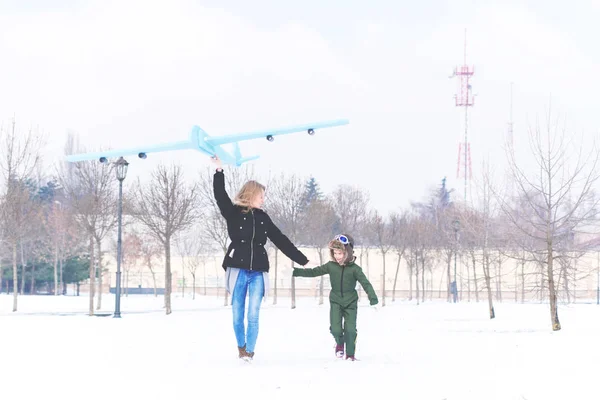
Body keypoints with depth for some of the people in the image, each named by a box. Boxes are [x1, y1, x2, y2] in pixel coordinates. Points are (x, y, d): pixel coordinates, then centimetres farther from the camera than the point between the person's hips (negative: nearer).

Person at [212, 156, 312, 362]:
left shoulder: (263, 217, 12)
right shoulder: (233, 213, 2)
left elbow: (281, 240, 15)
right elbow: (220, 196, -14)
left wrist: (302, 260, 15)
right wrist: (219, 171, -25)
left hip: (257, 272, 2)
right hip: (238, 270, -2)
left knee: (253, 316, -5)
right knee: (237, 315, 4)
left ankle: (250, 351, 3)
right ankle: (241, 346, 25)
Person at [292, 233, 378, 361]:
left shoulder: (355, 269, -10)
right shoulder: (331, 266, -3)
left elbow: (366, 283, -15)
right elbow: (313, 272, 2)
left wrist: (373, 298, -28)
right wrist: (295, 272, -5)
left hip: (350, 302, -1)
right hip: (336, 301, 1)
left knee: (350, 330, -5)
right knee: (335, 328, -11)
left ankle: (350, 354, 11)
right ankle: (339, 343, 21)